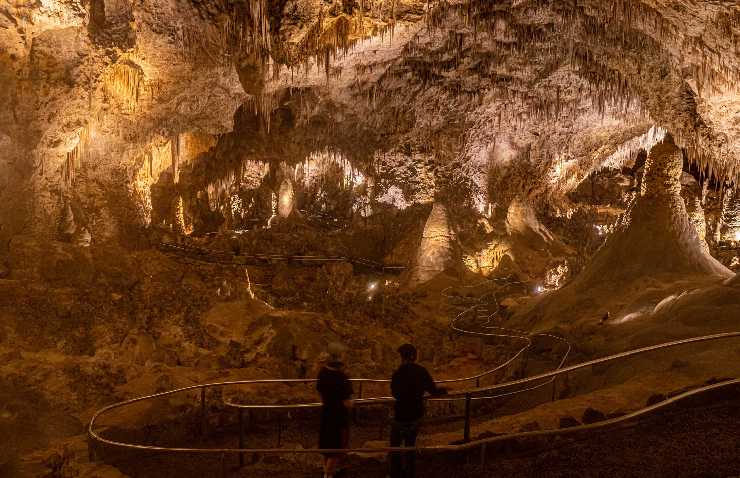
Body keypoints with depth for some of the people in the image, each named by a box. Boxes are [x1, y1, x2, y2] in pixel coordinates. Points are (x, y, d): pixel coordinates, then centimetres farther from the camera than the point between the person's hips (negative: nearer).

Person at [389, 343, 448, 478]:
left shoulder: (399, 373, -21)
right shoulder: (422, 371, -5)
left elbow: (395, 393, -9)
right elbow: (433, 391, 0)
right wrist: (443, 390, 22)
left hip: (402, 416, -5)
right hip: (416, 415, 6)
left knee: (395, 447, 10)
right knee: (410, 446, 19)